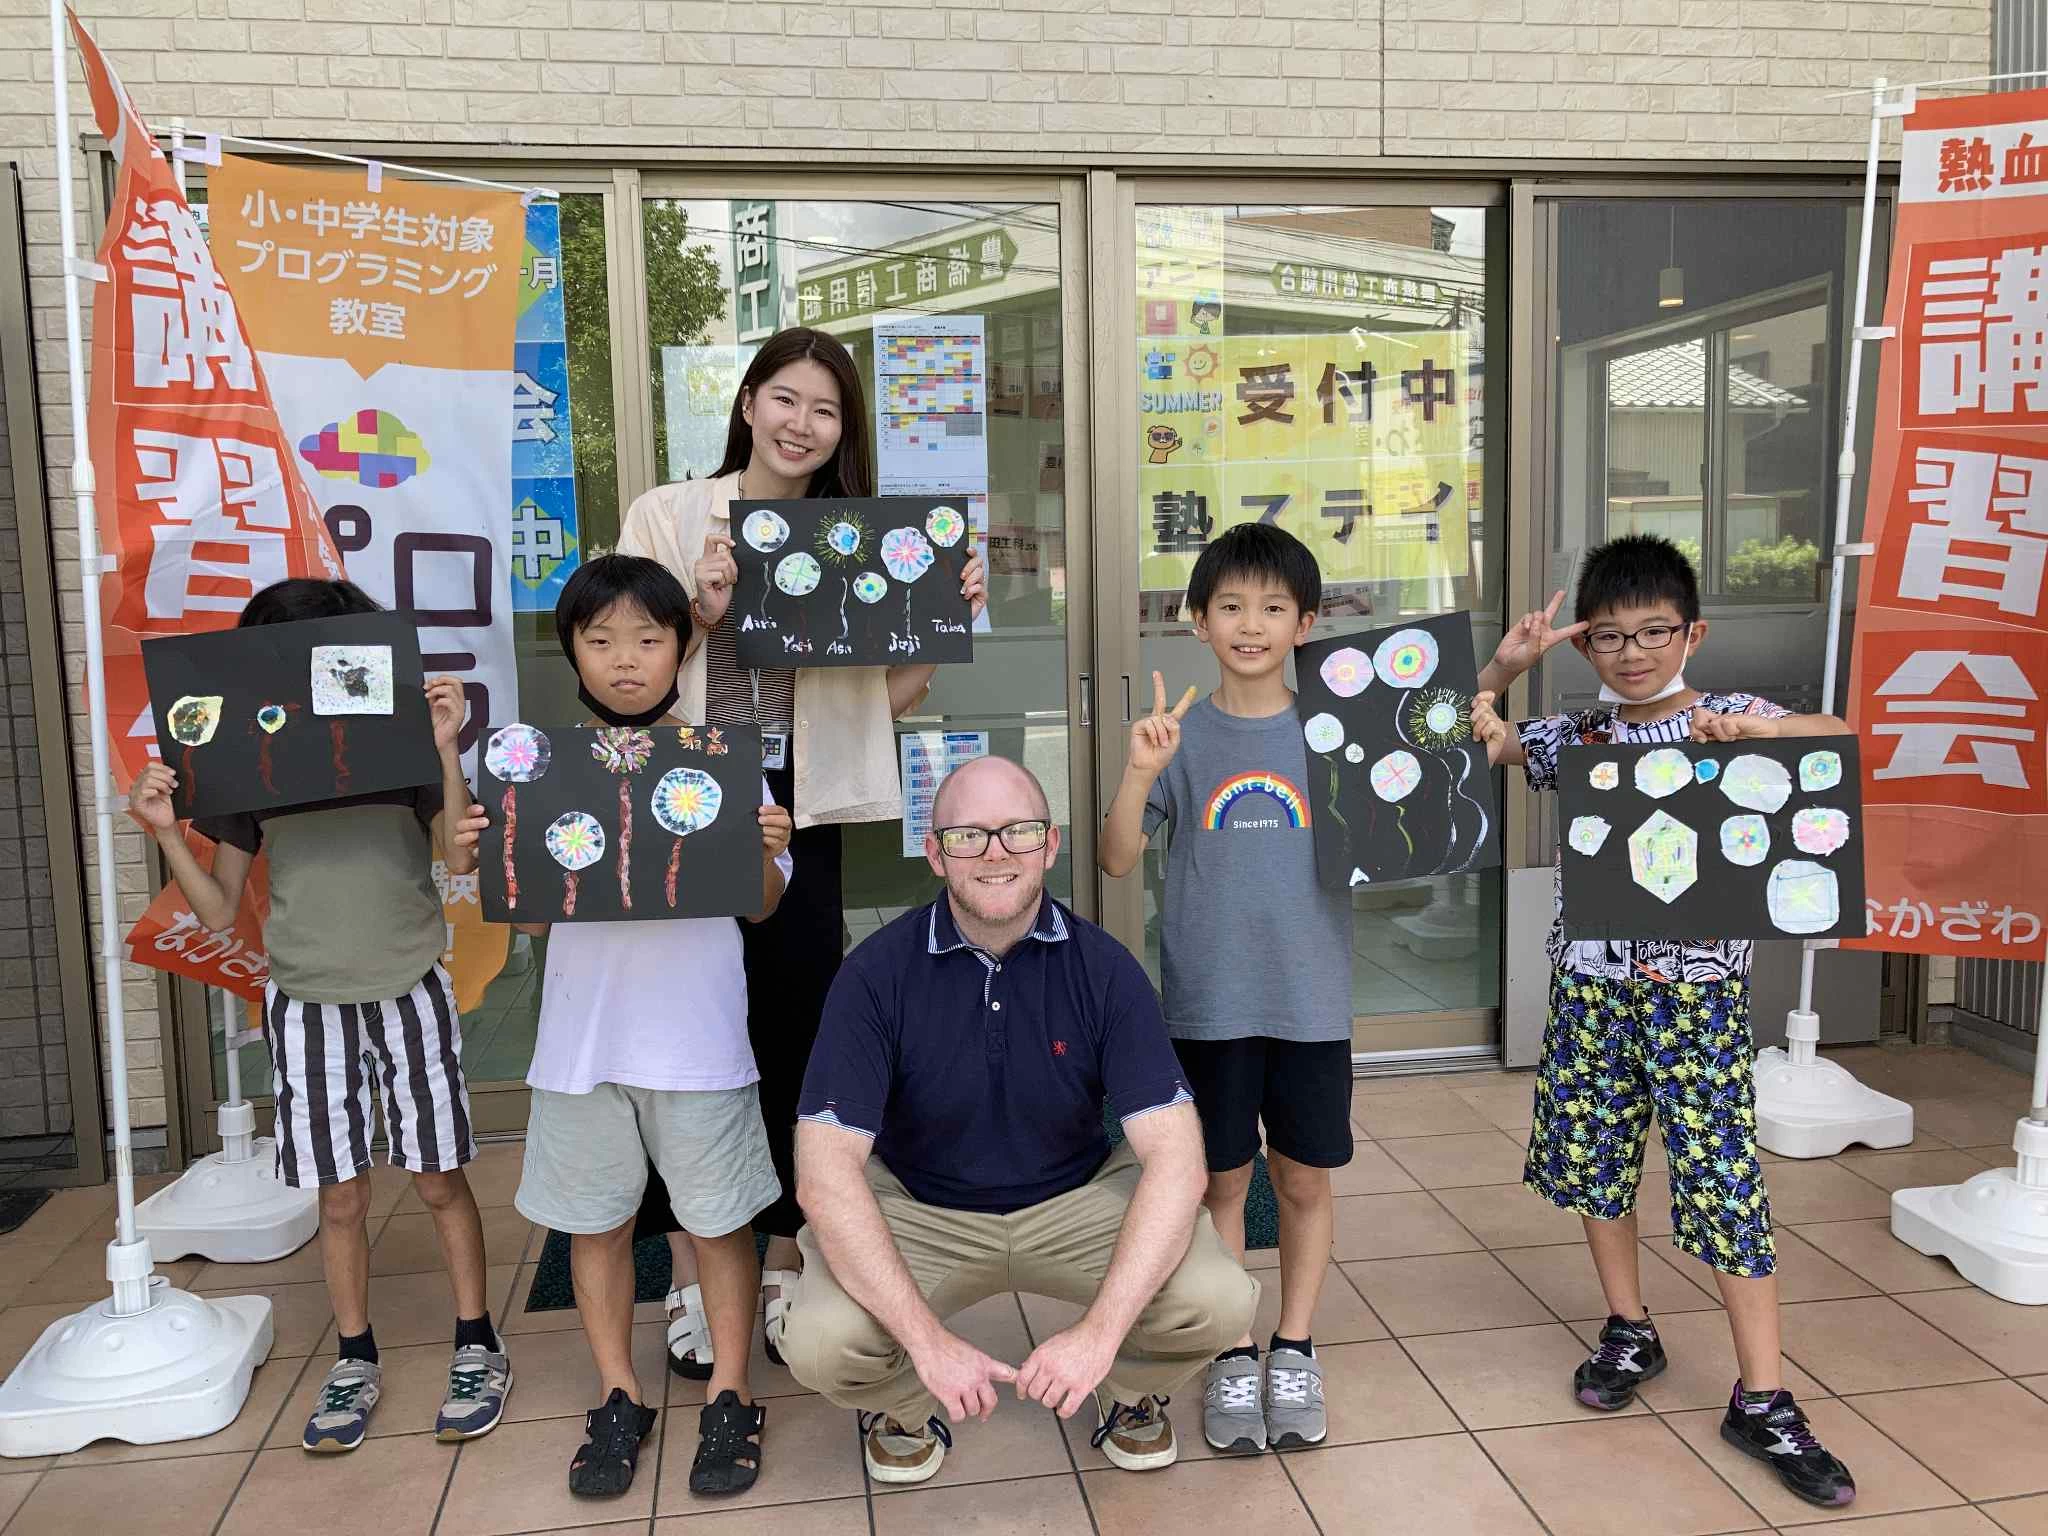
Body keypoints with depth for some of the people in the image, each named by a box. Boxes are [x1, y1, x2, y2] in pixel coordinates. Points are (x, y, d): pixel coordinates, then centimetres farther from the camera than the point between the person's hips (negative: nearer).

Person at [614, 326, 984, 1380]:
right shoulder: (667, 515, 3)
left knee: (796, 1035, 8)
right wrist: (700, 613, -17)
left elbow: (887, 698, 7)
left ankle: (782, 1267, 26)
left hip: (799, 816, 2)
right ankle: (690, 1277, 22)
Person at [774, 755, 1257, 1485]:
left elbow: (1175, 1157, -20)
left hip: (1076, 1198, 1)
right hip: (916, 1206, 0)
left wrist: (1099, 1331, -32)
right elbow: (824, 1174, -22)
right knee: (818, 1343, -28)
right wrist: (929, 1340, -30)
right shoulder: (877, 973, -17)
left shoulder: (1102, 966, -14)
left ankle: (1130, 1390, 13)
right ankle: (904, 1406, 11)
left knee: (1218, 1302, -24)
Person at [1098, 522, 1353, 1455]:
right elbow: (1117, 860, -9)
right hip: (1209, 1001, -1)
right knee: (1221, 1179, 10)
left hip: (1310, 999, 1)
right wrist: (1139, 771, -23)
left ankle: (1293, 1354, 30)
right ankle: (1231, 1357, 26)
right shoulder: (1181, 735, -2)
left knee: (1305, 1180, 12)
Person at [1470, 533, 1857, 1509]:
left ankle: (1762, 1401, 10)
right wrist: (1500, 670, -9)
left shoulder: (1730, 718, -3)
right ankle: (1629, 1334, 33)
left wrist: (1764, 729, -33)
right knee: (1591, 1158, 12)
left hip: (1698, 989, -3)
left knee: (1724, 1183, -1)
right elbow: (1473, 739, 6)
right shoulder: (1575, 735, 5)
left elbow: (1841, 740, -15)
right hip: (1591, 985, 4)